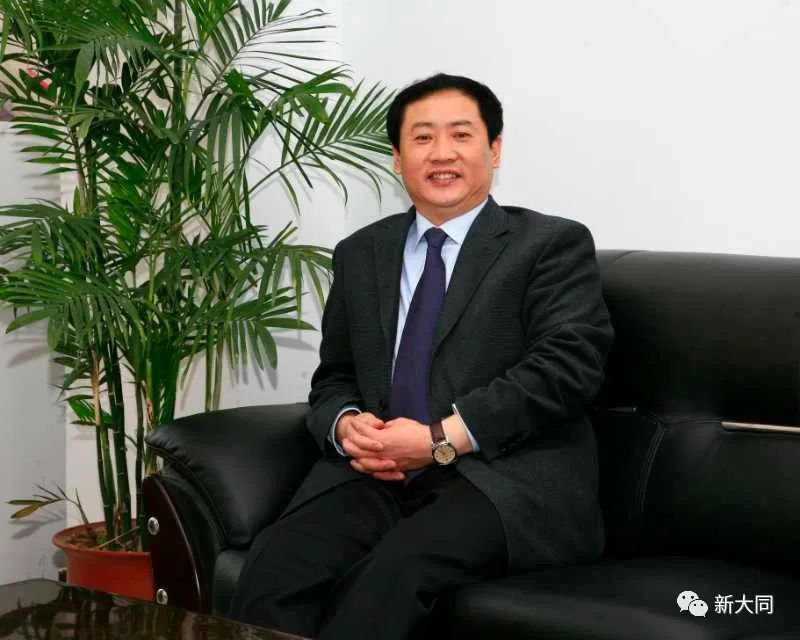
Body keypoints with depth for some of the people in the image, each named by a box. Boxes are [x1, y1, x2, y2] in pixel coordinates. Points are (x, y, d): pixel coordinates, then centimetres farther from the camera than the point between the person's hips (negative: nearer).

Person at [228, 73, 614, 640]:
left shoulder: (553, 245, 6)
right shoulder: (360, 255, 21)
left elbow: (568, 366, -7)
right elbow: (334, 377, 23)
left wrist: (443, 438, -16)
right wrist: (346, 424, -3)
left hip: (508, 479, -4)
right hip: (379, 475, 4)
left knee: (399, 566, -35)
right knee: (274, 568, -27)